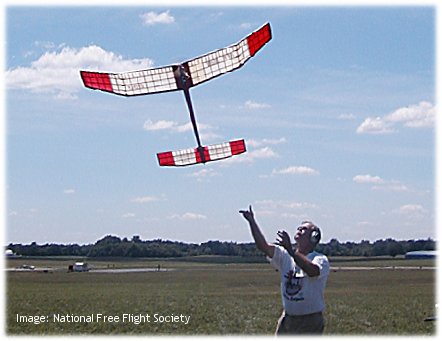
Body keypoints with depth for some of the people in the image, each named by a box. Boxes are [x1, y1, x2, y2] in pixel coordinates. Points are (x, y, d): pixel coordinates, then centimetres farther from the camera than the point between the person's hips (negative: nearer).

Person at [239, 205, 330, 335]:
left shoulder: (320, 260, -11)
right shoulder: (285, 256, 5)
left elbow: (312, 271, -34)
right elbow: (263, 246, -8)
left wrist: (290, 250, -44)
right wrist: (252, 222, -19)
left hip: (310, 321, -6)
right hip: (287, 318, 6)